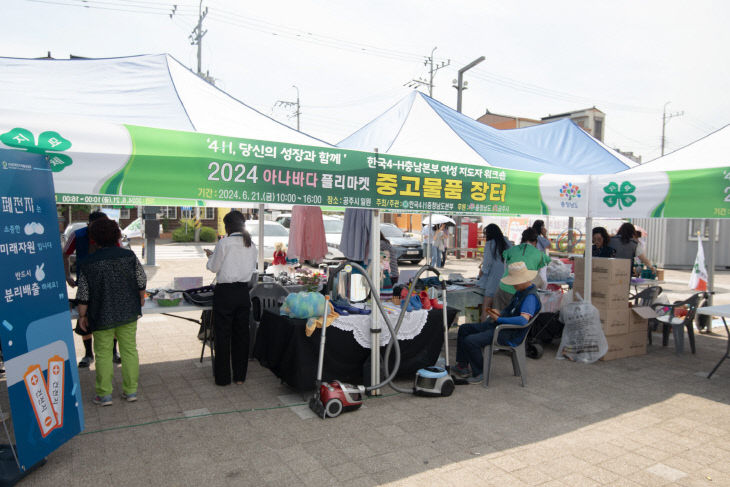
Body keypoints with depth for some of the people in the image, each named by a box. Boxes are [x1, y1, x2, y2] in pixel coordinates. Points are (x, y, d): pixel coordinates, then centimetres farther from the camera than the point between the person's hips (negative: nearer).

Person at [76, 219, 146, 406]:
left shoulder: (89, 263, -10)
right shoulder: (129, 256, -5)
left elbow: (84, 294, -7)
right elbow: (142, 282, 2)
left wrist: (82, 315, 5)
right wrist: (141, 298, 19)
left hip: (102, 315, -2)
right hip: (128, 312, 2)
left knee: (103, 352, 9)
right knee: (129, 349, 10)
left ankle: (104, 394, 14)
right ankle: (131, 390, 17)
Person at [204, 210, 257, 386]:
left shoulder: (224, 243, -12)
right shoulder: (252, 245, 4)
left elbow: (214, 267, -5)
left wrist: (211, 256, 16)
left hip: (225, 292, -5)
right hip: (243, 291, 5)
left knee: (223, 334, 5)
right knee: (241, 333, 11)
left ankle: (223, 377, 13)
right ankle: (240, 375, 19)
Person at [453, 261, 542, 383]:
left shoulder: (531, 297, -20)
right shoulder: (520, 291, 11)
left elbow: (523, 320, -35)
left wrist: (499, 319, -26)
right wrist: (499, 313, 1)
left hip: (511, 334, -11)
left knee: (470, 341, -23)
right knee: (464, 329, 10)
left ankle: (479, 373, -1)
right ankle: (462, 366, 15)